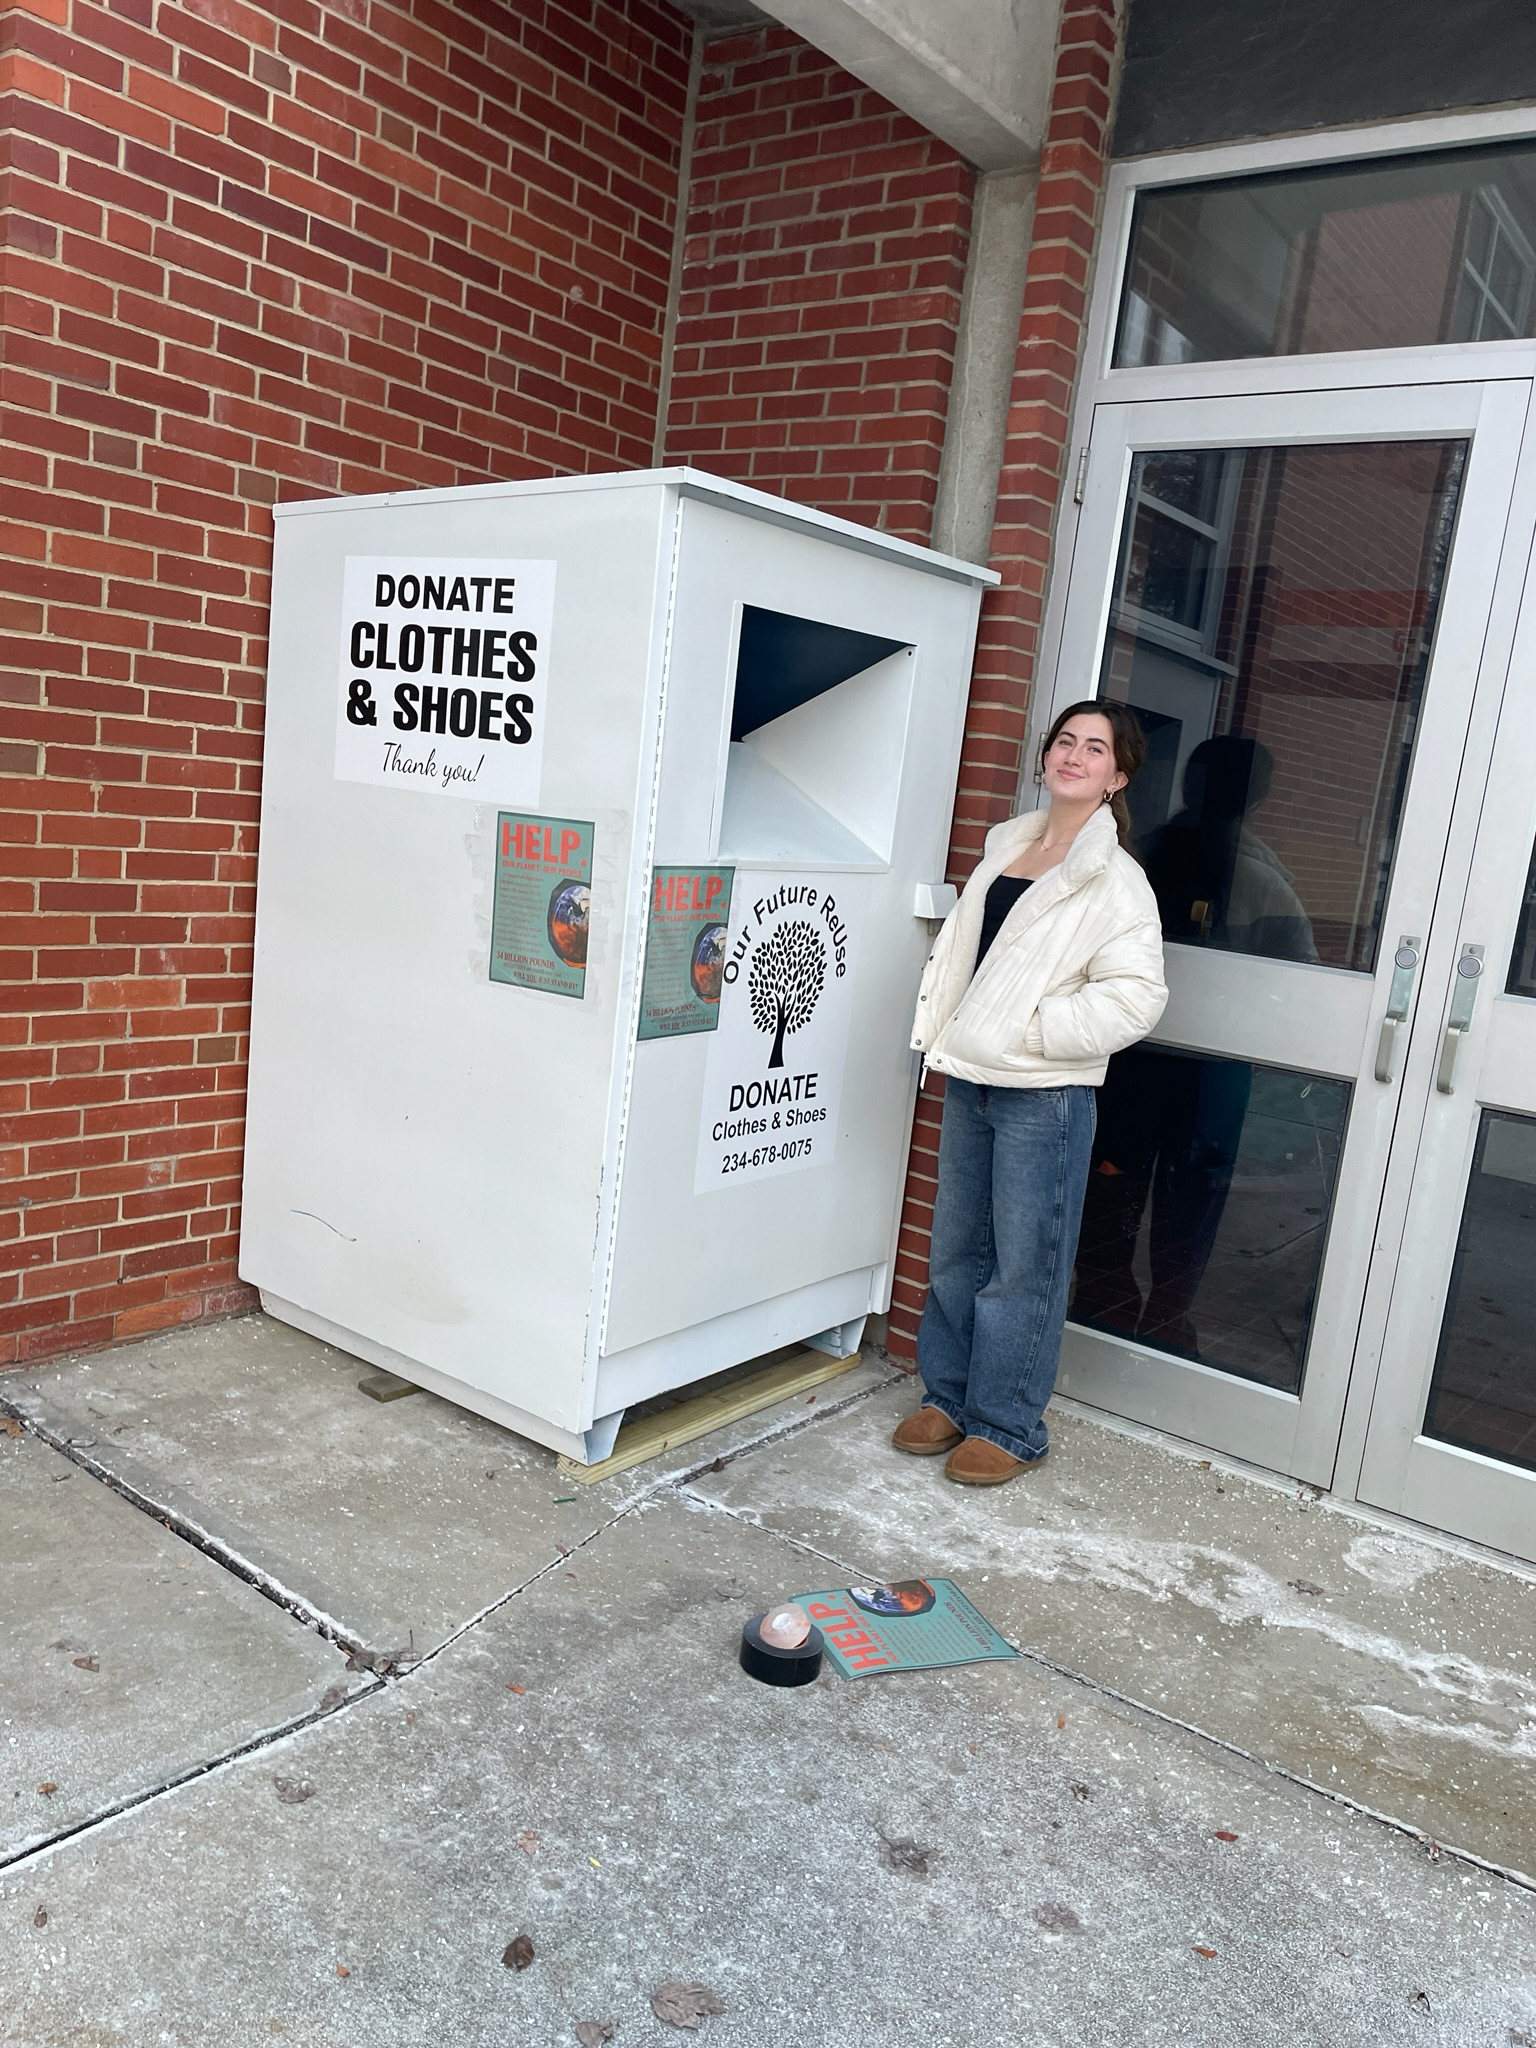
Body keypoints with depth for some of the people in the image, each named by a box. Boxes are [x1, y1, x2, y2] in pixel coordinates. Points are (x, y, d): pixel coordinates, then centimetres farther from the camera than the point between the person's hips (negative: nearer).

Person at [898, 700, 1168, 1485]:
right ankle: (948, 1395, 31)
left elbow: (1135, 998, -19)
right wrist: (940, 1035, 7)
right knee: (955, 1250, 16)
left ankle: (1007, 1426, 18)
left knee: (1022, 1266, 3)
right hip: (969, 1082, 7)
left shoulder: (1115, 879, -10)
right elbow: (954, 949, 17)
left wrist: (1033, 1030, -17)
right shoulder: (1007, 847, 11)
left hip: (1043, 1096, -7)